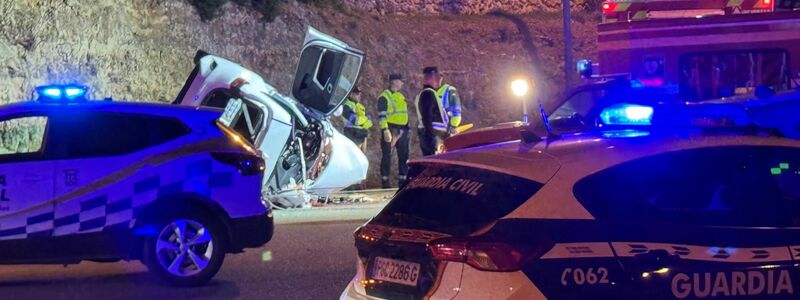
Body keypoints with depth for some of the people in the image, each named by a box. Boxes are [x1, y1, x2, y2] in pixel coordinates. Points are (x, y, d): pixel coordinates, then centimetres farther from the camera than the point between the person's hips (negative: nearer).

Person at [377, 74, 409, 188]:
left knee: (404, 155, 8)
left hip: (402, 130, 8)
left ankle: (402, 179, 14)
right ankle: (385, 180, 0)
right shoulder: (384, 97, -6)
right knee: (387, 155, -4)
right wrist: (385, 130, -22)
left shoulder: (401, 96, 19)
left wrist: (407, 129, 21)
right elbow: (381, 115, -13)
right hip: (391, 130, -8)